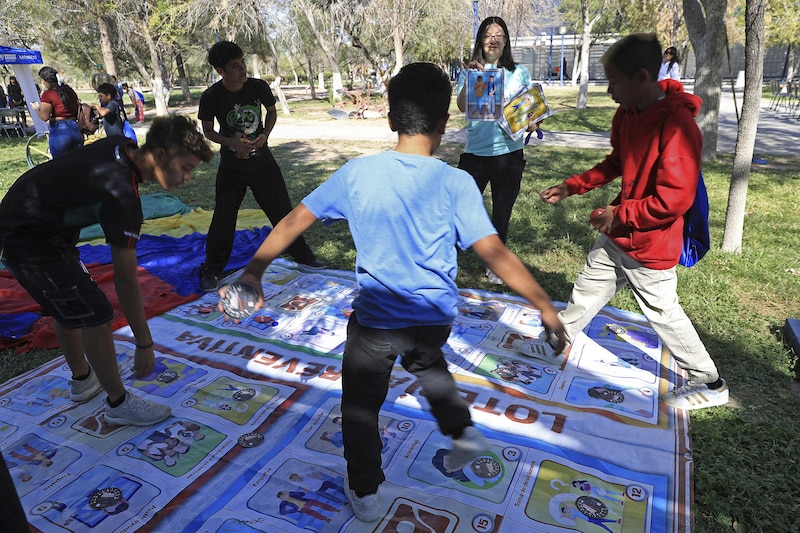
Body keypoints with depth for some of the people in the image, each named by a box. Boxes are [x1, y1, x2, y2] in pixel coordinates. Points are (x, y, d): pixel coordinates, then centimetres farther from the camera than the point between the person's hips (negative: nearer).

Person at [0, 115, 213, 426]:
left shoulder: (123, 147, -6)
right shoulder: (122, 197, -32)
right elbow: (125, 279, -30)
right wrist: (144, 344, -23)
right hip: (31, 245, -10)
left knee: (68, 308, 22)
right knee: (95, 316, -8)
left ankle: (82, 379, 41)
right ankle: (119, 404, 7)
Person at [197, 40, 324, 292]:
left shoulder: (259, 86, -10)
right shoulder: (211, 96, -15)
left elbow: (272, 112, 8)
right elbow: (208, 131, -2)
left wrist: (265, 134, -10)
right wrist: (232, 143, -21)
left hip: (262, 160, 2)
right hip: (232, 166, -1)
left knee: (282, 210, 8)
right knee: (223, 219, 2)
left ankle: (302, 255, 26)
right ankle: (211, 270, 19)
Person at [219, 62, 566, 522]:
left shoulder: (357, 173, -10)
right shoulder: (456, 183, -14)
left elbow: (295, 221, -6)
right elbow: (495, 253, -17)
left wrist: (253, 272, 5)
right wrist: (545, 305, -8)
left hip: (376, 317, -1)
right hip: (436, 316, 2)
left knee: (360, 404, 20)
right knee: (428, 365, 36)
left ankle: (365, 494, 33)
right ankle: (464, 431, 31)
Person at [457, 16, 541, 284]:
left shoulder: (520, 73, 7)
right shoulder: (468, 72, 3)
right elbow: (462, 106, -13)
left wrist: (532, 124, -13)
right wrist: (470, 77, -27)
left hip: (509, 154, 2)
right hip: (475, 153, -1)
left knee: (502, 212, 12)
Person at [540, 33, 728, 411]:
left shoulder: (677, 126, -26)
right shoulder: (627, 114, 0)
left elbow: (674, 200, -28)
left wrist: (619, 214, -19)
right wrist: (571, 186, 8)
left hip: (650, 246, -8)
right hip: (618, 235, 8)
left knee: (664, 314, 8)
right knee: (587, 290, 20)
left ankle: (710, 385, 29)